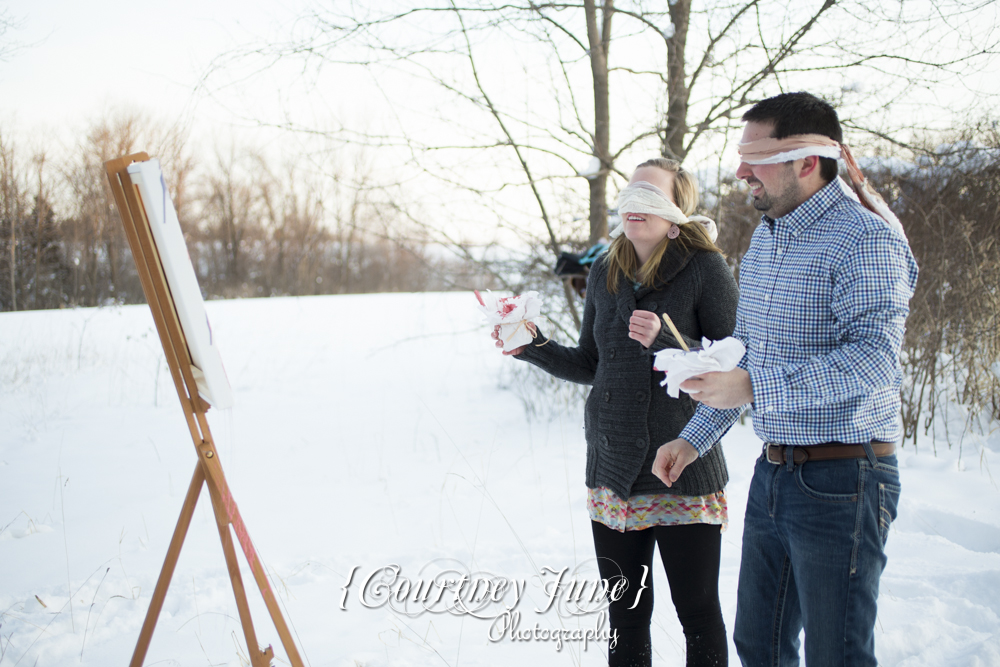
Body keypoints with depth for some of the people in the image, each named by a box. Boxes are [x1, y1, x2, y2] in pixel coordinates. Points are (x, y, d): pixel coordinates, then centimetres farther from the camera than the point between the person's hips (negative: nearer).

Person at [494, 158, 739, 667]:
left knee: (698, 613, 4)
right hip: (612, 471, 5)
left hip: (683, 472, -5)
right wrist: (534, 347, 3)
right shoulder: (605, 273, 8)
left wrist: (665, 341, -23)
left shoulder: (705, 270, -8)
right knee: (625, 616, 14)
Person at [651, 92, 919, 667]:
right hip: (773, 474, 8)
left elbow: (873, 357, -28)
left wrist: (753, 387, -31)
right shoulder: (765, 238, 13)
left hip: (841, 482, -8)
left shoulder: (865, 240, -15)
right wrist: (695, 440, 17)